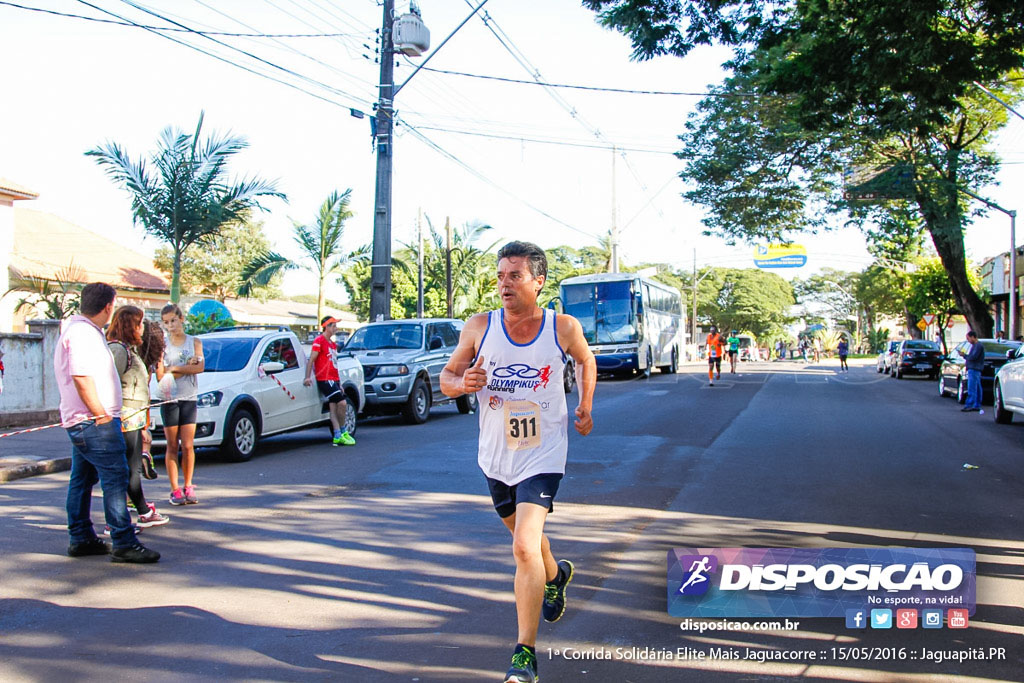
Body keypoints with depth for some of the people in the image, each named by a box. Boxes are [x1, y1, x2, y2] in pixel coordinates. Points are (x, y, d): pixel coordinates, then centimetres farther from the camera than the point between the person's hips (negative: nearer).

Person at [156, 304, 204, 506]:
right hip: (169, 399, 0)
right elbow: (161, 377, -6)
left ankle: (188, 487, 10)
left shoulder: (194, 342, 7)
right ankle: (175, 490, 6)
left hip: (189, 398, 1)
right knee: (172, 446, 2)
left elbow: (200, 367, -10)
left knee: (188, 445, -1)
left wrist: (173, 369, -10)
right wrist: (187, 367, -11)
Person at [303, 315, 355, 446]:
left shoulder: (332, 344, 21)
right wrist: (308, 377, -22)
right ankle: (342, 432, 2)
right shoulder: (319, 340, -5)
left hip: (334, 380, 8)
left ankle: (337, 436, 1)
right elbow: (311, 359, -12)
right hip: (324, 380, -8)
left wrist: (339, 383, 21)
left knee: (334, 408, 3)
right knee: (342, 403, -14)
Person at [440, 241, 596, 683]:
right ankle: (556, 576, 58)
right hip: (495, 456, 4)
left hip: (542, 456, -3)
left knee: (524, 546, -18)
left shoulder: (564, 328, -10)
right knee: (524, 535, 23)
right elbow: (446, 378, 0)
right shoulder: (479, 328, -8)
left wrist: (585, 406, 7)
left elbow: (586, 361, 13)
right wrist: (463, 382, -21)